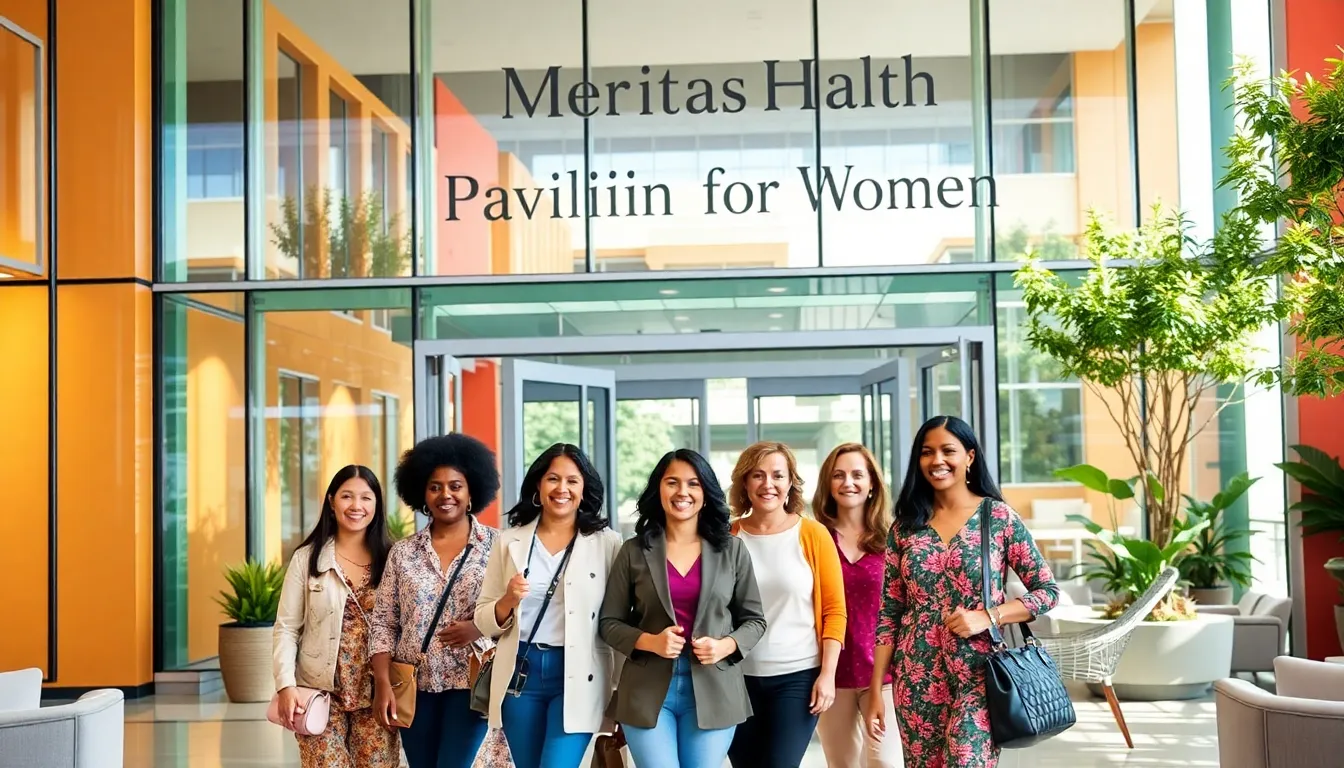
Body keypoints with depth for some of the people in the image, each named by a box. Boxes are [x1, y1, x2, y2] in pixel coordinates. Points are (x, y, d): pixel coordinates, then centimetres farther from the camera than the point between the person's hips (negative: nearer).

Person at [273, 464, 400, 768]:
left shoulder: (390, 560, 4)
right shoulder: (307, 558, 2)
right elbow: (286, 629, 0)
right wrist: (286, 685, -12)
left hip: (376, 696, 1)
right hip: (322, 693, -1)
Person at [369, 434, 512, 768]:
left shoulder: (497, 546, 0)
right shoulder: (403, 552, 7)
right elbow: (383, 622, 6)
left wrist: (480, 627, -17)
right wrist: (382, 683, -3)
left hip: (473, 682, -3)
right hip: (416, 685, 3)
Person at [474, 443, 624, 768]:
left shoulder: (607, 543, -1)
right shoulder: (509, 541, 5)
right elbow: (484, 622, 7)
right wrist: (509, 600, -14)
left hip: (577, 677, -3)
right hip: (520, 674, 3)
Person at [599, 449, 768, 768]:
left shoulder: (732, 550, 4)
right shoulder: (634, 551, 2)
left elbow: (754, 619, 8)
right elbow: (609, 622, 4)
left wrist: (726, 646, -11)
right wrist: (650, 642, -14)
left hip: (712, 690, 1)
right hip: (649, 690, -1)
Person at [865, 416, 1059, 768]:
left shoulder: (999, 517, -2)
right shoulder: (906, 525, 6)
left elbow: (1048, 591, 0)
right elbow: (889, 614, 6)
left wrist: (988, 616, -14)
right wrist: (875, 691, 2)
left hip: (978, 675, -3)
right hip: (917, 679, 3)